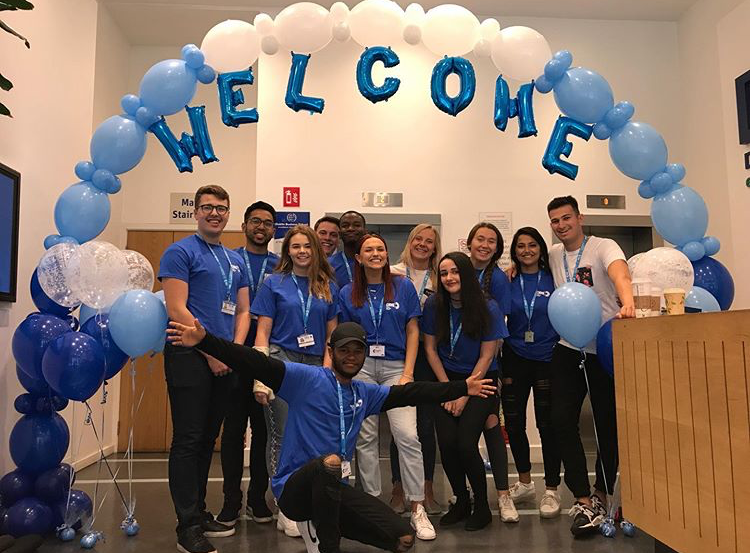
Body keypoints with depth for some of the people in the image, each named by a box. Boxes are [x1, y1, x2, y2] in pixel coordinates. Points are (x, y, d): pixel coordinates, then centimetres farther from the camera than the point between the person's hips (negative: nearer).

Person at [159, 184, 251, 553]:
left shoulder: (235, 259, 16)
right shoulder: (180, 252, -4)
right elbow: (176, 309, -13)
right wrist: (211, 352, -14)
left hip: (225, 362, 7)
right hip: (190, 357, -7)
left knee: (207, 440, 14)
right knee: (188, 441, -3)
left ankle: (199, 512, 27)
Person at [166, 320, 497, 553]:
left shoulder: (365, 394, 11)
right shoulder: (305, 379, -7)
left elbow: (410, 393, 15)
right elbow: (256, 364, -18)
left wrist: (463, 388, 16)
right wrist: (205, 340, -29)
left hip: (335, 489, 6)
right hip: (295, 486, -6)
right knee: (330, 461, -39)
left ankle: (318, 525, 13)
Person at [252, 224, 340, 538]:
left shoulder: (329, 288, 11)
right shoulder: (274, 283, 4)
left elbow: (332, 335, 12)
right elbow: (263, 333, 1)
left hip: (315, 365, 3)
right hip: (281, 361, -2)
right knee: (283, 436, -1)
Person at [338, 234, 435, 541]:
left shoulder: (403, 287, 5)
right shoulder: (348, 293, 9)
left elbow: (412, 331, 5)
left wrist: (408, 373, -3)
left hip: (396, 366, -1)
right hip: (361, 367, 2)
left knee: (406, 435, -11)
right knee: (365, 437, 2)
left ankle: (417, 507, 0)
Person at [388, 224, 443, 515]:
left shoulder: (439, 279, 8)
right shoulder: (393, 273, 3)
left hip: (427, 353, 2)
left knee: (427, 422, 5)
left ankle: (426, 489, 19)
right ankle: (398, 488, 18)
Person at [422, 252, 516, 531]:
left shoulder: (488, 307, -11)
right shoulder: (434, 305, -5)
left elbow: (486, 355, -8)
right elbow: (430, 349, 0)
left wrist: (465, 393, -10)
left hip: (481, 380, -2)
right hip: (447, 379, 2)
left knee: (465, 443, -15)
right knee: (446, 443, -12)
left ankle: (482, 505, 10)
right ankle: (461, 501, 15)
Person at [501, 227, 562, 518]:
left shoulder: (553, 280, 1)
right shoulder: (508, 282, 4)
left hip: (547, 359, -2)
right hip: (515, 359, 2)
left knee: (547, 425, 1)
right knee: (513, 424, 8)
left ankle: (551, 490, 16)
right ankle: (525, 483, 28)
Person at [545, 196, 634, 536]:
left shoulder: (603, 247, -9)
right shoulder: (553, 255, 7)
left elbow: (618, 272, -30)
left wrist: (627, 302, -51)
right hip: (568, 348, 4)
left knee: (608, 424, 5)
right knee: (562, 419, -6)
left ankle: (601, 493, 27)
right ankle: (583, 500, 3)